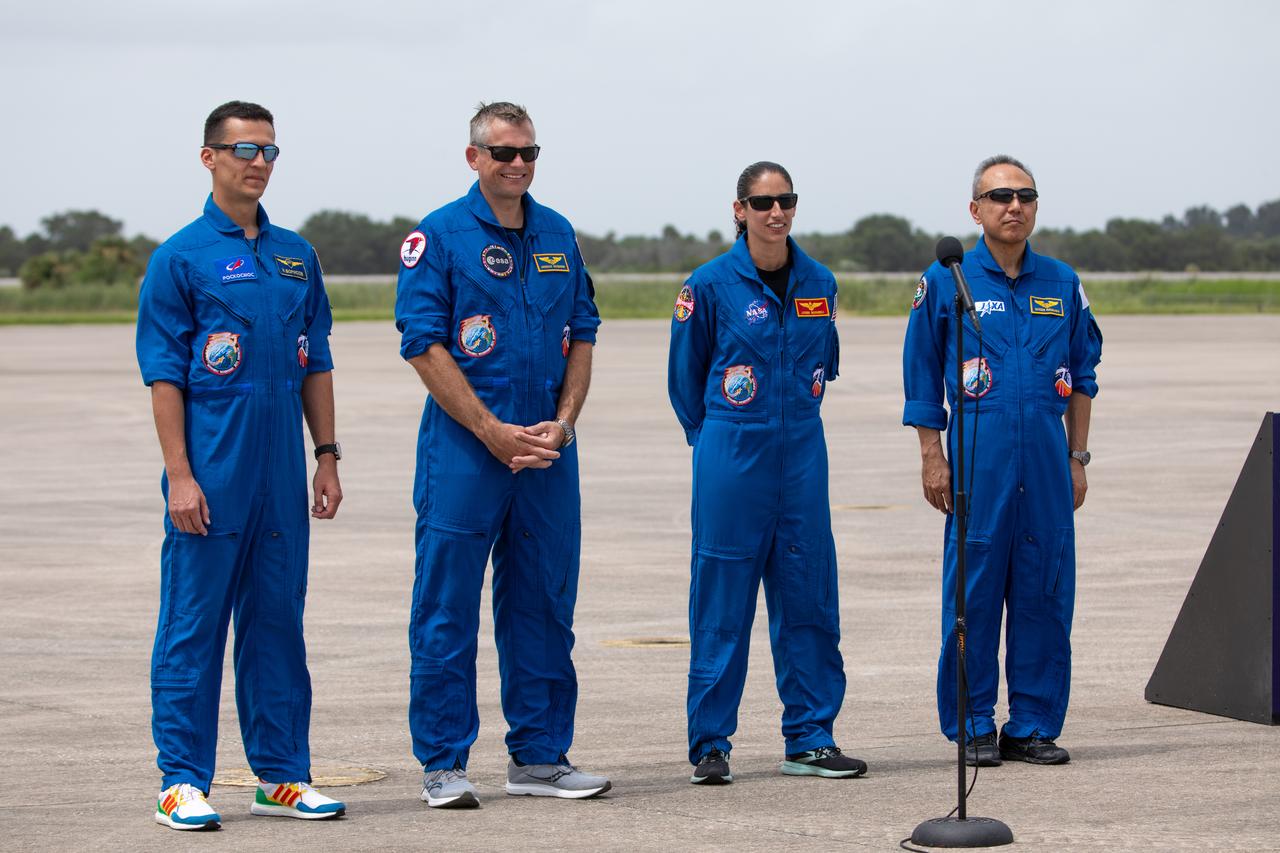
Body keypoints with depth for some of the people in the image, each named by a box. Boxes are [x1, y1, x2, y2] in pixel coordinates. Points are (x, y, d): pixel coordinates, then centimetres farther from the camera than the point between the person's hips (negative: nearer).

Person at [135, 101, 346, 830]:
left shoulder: (297, 255, 12)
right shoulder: (182, 257, -4)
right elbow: (164, 373, -7)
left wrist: (327, 457, 11)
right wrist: (180, 474, -13)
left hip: (283, 471, 5)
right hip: (212, 472, -5)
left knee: (278, 619, 10)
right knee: (194, 626, -1)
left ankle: (283, 774, 16)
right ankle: (183, 781, 4)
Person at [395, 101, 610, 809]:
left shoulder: (558, 236, 12)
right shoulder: (439, 236, -4)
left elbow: (581, 336, 13)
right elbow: (425, 345, -10)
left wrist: (562, 423, -2)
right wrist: (495, 432, -14)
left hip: (548, 452, 5)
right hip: (463, 450, -5)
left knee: (543, 606, 9)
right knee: (447, 611, -1)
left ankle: (539, 756, 18)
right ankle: (443, 763, 5)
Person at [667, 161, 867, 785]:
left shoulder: (818, 284, 6)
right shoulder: (712, 284, -5)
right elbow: (686, 376, 5)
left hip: (801, 453, 4)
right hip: (731, 459, -4)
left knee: (809, 595, 5)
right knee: (721, 601, -1)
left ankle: (810, 739, 13)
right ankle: (709, 745, 5)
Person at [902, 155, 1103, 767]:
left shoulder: (1061, 283, 10)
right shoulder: (946, 281, 2)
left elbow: (1081, 376, 16)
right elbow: (923, 377, 5)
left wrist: (1076, 458, 12)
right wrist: (932, 457, -1)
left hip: (1046, 458, 3)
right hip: (977, 457, -3)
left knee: (1045, 594, 3)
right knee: (973, 593, -2)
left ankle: (1033, 725, 11)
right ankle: (974, 727, 7)